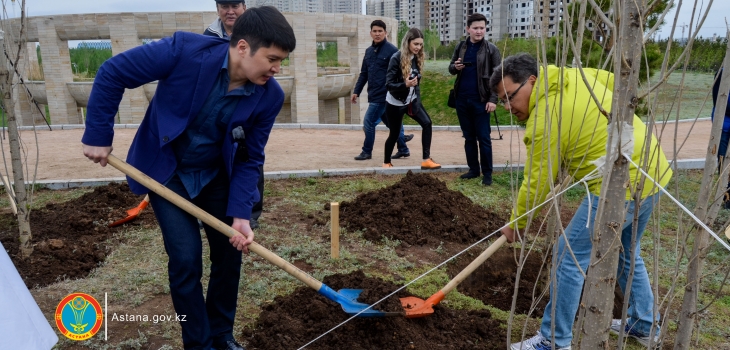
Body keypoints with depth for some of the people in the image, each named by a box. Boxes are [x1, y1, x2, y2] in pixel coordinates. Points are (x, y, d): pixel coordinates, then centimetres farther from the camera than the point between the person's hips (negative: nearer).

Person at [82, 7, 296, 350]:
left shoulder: (269, 95, -18)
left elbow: (250, 159, -9)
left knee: (229, 253, 7)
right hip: (166, 172, -3)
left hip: (216, 176, 4)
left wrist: (240, 213, -17)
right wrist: (98, 135, -15)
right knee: (186, 258, -7)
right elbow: (112, 73, -17)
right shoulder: (185, 51, -29)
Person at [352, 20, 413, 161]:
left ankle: (367, 152, 12)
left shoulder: (392, 50, -9)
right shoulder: (369, 51, 12)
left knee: (369, 123, -4)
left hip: (384, 95, -7)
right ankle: (403, 150, 25)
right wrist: (356, 91, 12)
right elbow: (363, 73, 16)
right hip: (374, 95, 7)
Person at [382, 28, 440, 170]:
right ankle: (386, 162, 28)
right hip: (395, 103, -6)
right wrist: (405, 85, -40)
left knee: (427, 123, -9)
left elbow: (416, 81, 9)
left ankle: (426, 160, -3)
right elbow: (388, 84, -23)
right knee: (394, 134, 5)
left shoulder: (417, 58, -1)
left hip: (412, 101, 6)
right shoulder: (396, 58, -20)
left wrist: (417, 99, 5)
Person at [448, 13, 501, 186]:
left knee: (483, 138, 0)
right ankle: (473, 169, 21)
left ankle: (487, 173, 8)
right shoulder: (460, 47, 8)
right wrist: (455, 67, -9)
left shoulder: (491, 49, -4)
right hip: (462, 100, 4)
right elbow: (451, 68, 15)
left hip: (480, 100, -4)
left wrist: (493, 99, -13)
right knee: (468, 137, 11)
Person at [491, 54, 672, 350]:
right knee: (627, 253, 25)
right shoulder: (577, 74, 7)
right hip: (653, 168, 10)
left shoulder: (545, 121, -17)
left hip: (621, 184, -10)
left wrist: (516, 223, 4)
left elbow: (536, 184, -10)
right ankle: (644, 326, 41)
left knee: (568, 256, -1)